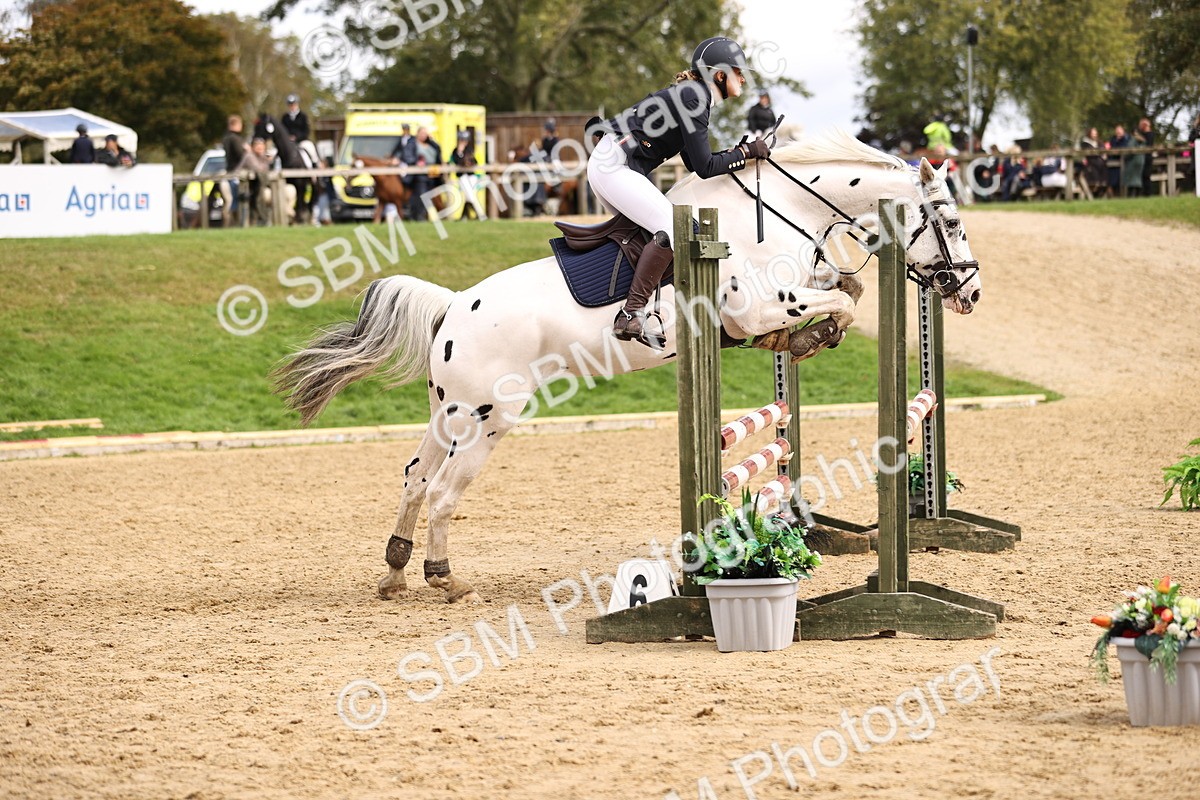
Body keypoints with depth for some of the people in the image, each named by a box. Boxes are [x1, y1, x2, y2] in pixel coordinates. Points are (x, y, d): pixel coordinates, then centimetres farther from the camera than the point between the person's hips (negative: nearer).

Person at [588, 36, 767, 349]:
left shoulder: (693, 95, 17)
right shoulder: (693, 98, -13)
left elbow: (695, 162, 19)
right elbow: (704, 167, -15)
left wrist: (738, 152, 8)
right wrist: (746, 153, -5)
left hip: (609, 165, 11)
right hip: (614, 166, -11)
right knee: (672, 227, -21)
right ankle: (631, 317, -24)